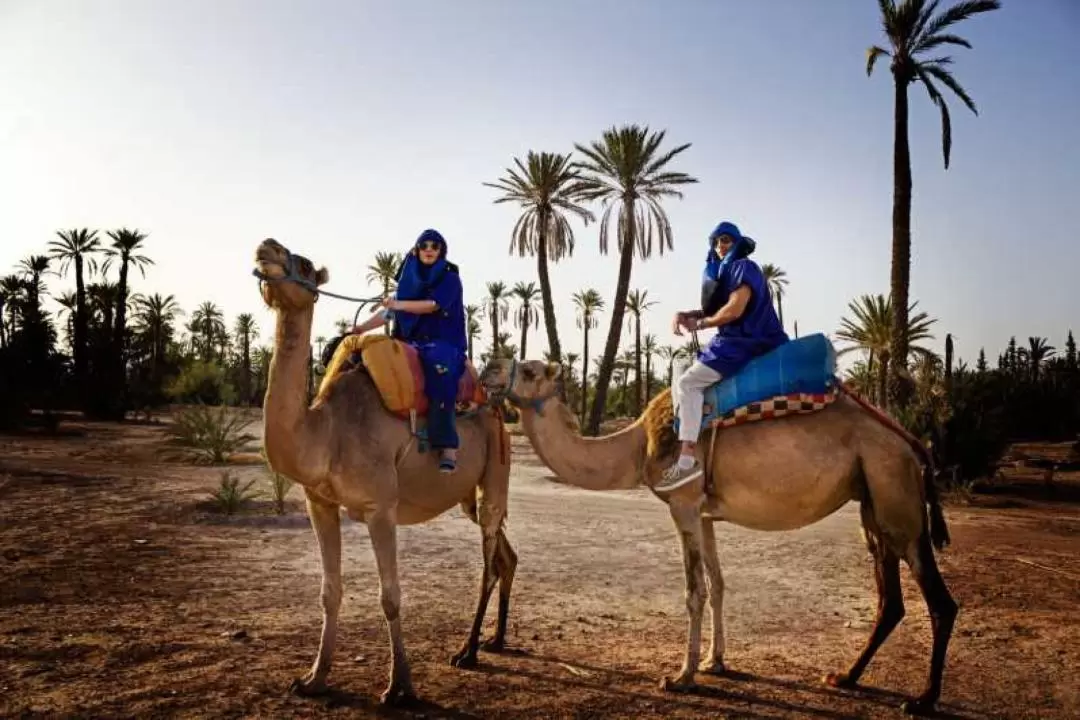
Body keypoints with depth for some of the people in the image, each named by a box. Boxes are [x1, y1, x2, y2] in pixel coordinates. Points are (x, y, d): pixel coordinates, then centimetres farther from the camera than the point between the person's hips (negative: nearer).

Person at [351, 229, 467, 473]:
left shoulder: (449, 278, 3)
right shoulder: (409, 280, 18)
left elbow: (432, 305, -13)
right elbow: (388, 313, 16)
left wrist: (399, 304, -20)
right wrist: (359, 329, 7)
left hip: (444, 343, -6)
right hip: (412, 342, 6)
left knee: (439, 368, -39)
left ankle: (448, 447, -45)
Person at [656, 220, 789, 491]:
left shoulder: (744, 267, -7)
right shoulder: (726, 271, 22)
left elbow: (734, 310, -19)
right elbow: (715, 309, 18)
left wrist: (700, 323, -6)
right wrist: (685, 314, 0)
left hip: (745, 344, -11)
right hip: (738, 342, 11)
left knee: (687, 383, -22)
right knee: (680, 383, 13)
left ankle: (687, 461, -31)